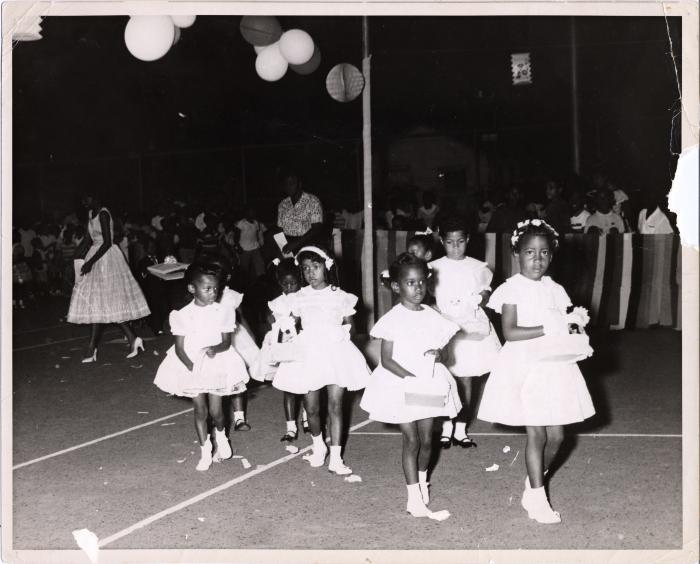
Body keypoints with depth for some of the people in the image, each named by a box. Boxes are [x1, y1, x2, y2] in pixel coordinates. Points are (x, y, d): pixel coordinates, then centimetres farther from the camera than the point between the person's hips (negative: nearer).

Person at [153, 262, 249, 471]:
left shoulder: (223, 312, -5)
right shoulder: (182, 315, -7)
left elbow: (226, 342, -5)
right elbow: (179, 348, -6)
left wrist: (216, 349, -26)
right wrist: (191, 367, -20)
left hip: (217, 364, 0)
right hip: (192, 366, 0)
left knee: (215, 410, 1)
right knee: (200, 410, 0)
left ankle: (221, 437, 33)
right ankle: (205, 452, 14)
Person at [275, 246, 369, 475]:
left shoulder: (340, 297, 2)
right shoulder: (299, 298, 5)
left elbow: (348, 325, 9)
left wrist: (341, 336, -7)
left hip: (335, 351, -1)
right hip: (308, 353, 1)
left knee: (336, 406, -4)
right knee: (311, 408, 5)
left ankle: (335, 457, 2)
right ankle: (318, 446, 31)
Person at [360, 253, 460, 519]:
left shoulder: (432, 317, 3)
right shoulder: (393, 319, -9)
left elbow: (440, 348, 13)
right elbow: (386, 360, -11)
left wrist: (438, 354, -12)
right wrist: (411, 377, -22)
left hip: (429, 384, 4)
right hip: (400, 384, -4)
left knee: (426, 438, 10)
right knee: (411, 439, -5)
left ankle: (422, 479, 36)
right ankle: (414, 496, 1)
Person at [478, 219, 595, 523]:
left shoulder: (555, 290, 9)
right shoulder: (512, 289, -7)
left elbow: (562, 331, 12)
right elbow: (509, 332, -16)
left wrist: (578, 341, -9)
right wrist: (548, 329, -22)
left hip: (554, 365, 5)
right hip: (524, 367, -5)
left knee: (556, 434, 5)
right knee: (537, 433, -3)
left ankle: (532, 485, 27)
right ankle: (538, 498, 10)